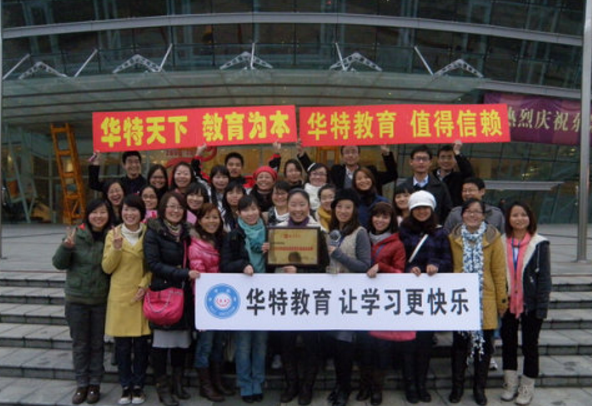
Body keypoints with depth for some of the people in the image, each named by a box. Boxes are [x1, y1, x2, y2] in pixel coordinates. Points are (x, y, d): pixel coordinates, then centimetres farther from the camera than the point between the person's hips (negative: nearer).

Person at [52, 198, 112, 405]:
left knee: (97, 344, 11)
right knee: (79, 344, 11)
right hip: (76, 299, 0)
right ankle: (81, 384, 25)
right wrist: (66, 246, -23)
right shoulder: (76, 234, -7)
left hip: (101, 300, 0)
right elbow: (59, 263, -4)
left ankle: (94, 384, 25)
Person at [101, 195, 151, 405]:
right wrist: (116, 248, -16)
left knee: (141, 343, 4)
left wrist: (145, 285, -9)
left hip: (142, 296, 0)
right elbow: (107, 268, -1)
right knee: (122, 344, 5)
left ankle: (138, 385, 19)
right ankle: (125, 386, 19)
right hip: (119, 296, 0)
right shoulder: (113, 234, 2)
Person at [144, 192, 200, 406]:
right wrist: (184, 274, -20)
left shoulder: (186, 231, 11)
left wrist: (191, 274, 0)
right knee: (161, 340, 0)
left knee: (182, 339, 9)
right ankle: (162, 387, 14)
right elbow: (153, 264, -15)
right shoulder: (153, 232, -6)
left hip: (184, 293, 5)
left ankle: (178, 383, 25)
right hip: (162, 292, -5)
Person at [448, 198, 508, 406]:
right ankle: (457, 387, 24)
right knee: (459, 344, 8)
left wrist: (502, 300, 0)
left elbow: (499, 272, 0)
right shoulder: (453, 238, 2)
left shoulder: (493, 238, -1)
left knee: (484, 344, 8)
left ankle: (479, 388, 25)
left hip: (485, 301, 0)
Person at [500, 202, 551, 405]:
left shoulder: (539, 244, -4)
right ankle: (510, 383, 27)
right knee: (508, 343, 11)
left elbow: (544, 277, -5)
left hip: (530, 304, -2)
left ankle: (527, 386, 23)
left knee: (530, 345, 8)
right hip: (508, 303, 2)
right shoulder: (502, 243, 1)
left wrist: (542, 306, -10)